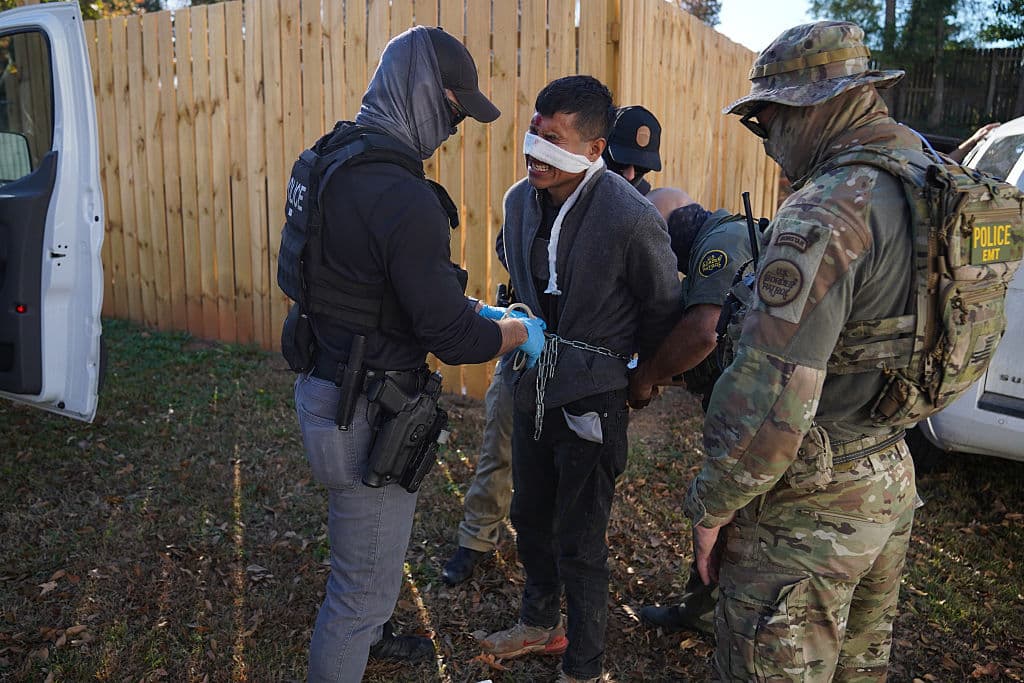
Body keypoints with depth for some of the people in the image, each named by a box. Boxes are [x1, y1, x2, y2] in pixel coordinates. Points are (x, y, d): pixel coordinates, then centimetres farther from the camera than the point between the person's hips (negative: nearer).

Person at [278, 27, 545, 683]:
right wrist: (521, 330, -4)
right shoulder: (402, 196, -27)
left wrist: (471, 307, 12)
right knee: (363, 584, 8)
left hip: (325, 384, 11)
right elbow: (453, 338, -24)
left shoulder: (335, 157, 4)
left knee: (378, 544, 33)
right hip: (364, 414, -11)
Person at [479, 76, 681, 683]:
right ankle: (541, 625, 48)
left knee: (579, 544, 6)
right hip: (534, 387, 7)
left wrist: (636, 380, 4)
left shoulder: (633, 219, -23)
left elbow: (665, 312, -8)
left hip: (592, 399, -7)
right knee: (531, 519, 22)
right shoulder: (521, 200, -2)